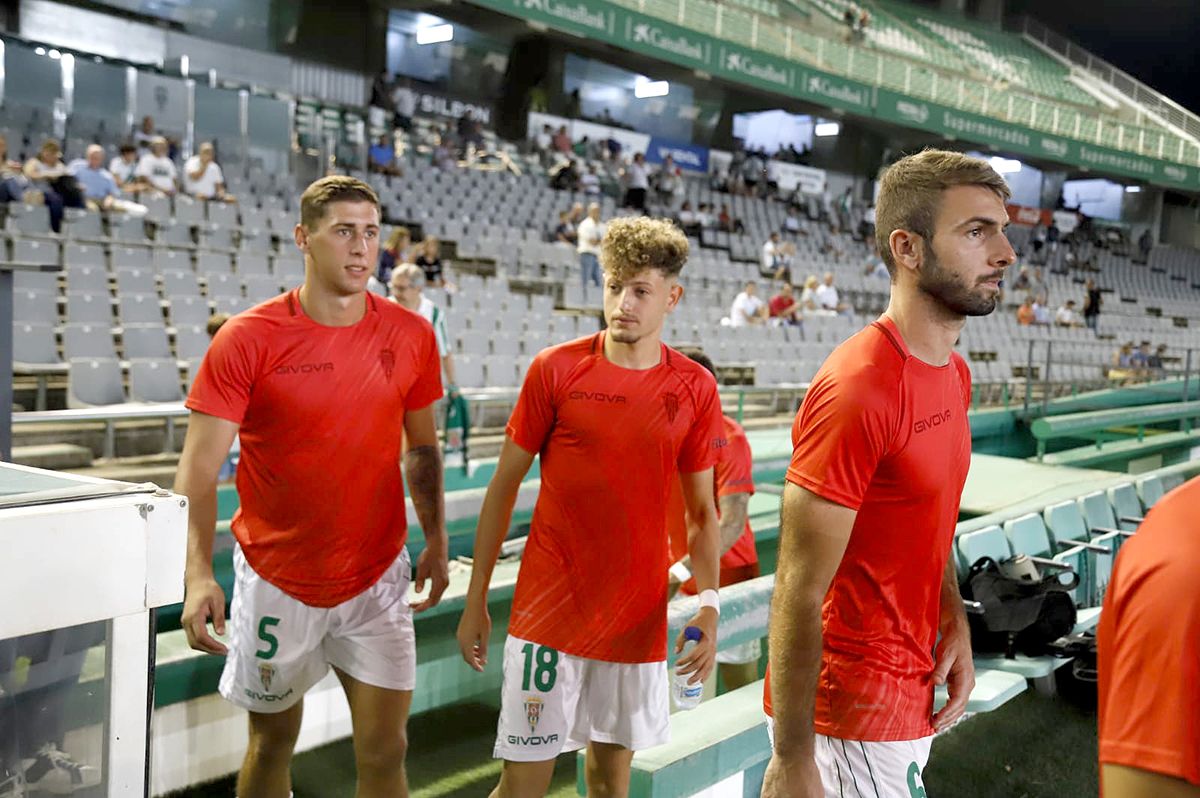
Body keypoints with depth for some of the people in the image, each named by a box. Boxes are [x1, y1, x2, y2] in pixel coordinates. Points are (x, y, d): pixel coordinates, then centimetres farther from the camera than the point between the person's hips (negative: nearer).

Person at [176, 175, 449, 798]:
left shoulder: (411, 336, -3)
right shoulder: (247, 339, -12)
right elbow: (199, 470, -13)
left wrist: (436, 542, 7)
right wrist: (199, 575, -24)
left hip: (378, 578, 2)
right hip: (275, 578, -1)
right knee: (271, 742, 16)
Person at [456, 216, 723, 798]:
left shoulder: (695, 389, -2)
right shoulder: (555, 369, -6)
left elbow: (701, 511, 6)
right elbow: (504, 487, -1)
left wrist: (708, 602, -7)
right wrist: (474, 603, 0)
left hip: (638, 617, 2)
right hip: (548, 612, -2)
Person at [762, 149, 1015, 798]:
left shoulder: (953, 373, 5)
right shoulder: (857, 391, -25)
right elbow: (798, 594, -24)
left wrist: (955, 624, 2)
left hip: (912, 691, 9)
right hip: (851, 712, -9)